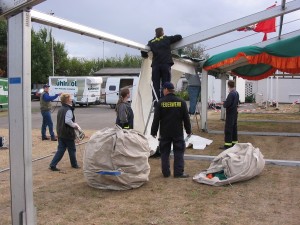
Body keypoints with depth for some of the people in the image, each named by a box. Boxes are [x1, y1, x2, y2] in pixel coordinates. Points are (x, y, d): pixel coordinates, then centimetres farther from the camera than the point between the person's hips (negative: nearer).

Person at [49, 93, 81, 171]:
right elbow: (68, 121, -29)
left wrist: (74, 124, 12)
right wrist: (75, 125, -14)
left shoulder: (60, 109, 13)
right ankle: (74, 164, 24)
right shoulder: (68, 110, -17)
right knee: (72, 150, 10)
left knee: (60, 150, 10)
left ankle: (53, 165, 2)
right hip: (68, 134, -8)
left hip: (60, 133, 8)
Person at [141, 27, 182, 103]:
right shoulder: (167, 39, 11)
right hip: (166, 64, -2)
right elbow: (179, 37, 12)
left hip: (155, 65, 2)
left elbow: (144, 52, 13)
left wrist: (146, 55, 34)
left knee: (155, 85, 5)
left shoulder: (151, 42, 16)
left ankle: (155, 101, -1)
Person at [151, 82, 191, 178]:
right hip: (178, 132, 1)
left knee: (164, 153, 9)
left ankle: (166, 172, 12)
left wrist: (153, 132, 3)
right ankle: (179, 172, 4)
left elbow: (156, 119, -5)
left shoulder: (161, 102, -6)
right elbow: (186, 118, 2)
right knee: (179, 152, 6)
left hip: (164, 132, 0)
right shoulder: (181, 102, -1)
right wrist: (188, 130, 12)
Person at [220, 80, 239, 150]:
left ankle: (227, 144, -4)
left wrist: (223, 103, -2)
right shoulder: (237, 93, 8)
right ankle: (234, 142, 23)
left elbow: (227, 104, -24)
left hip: (230, 114, -9)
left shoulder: (231, 94, -21)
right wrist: (225, 103, 11)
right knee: (234, 128, 15)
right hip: (235, 113, 9)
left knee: (228, 129, -5)